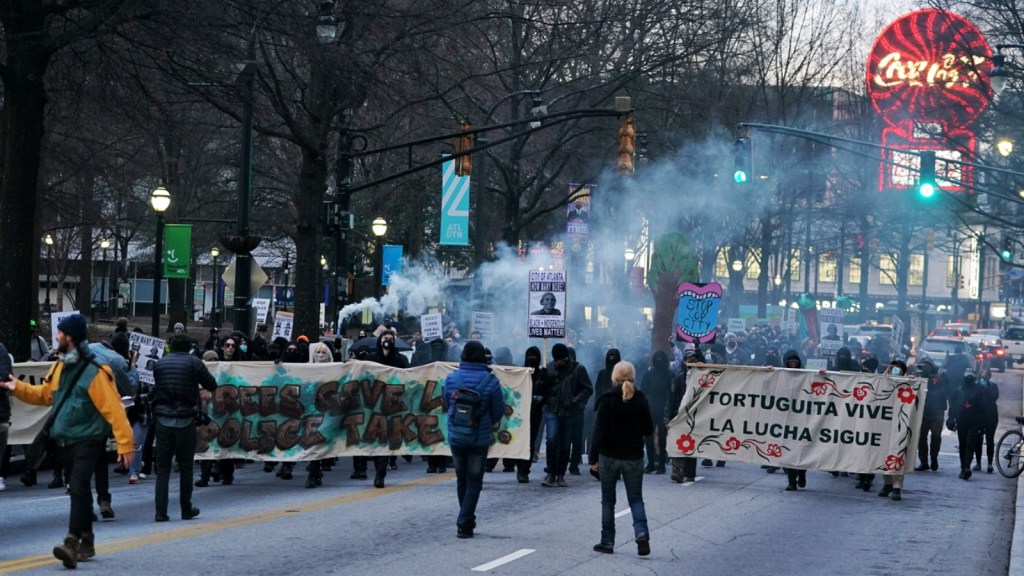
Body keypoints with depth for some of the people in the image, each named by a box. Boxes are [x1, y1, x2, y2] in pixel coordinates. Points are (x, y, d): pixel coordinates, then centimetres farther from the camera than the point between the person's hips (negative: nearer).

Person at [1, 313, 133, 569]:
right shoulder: (60, 367, 9)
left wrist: (125, 443, -23)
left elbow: (114, 410, -19)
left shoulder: (94, 373, -17)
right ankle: (86, 542, 28)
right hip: (66, 440, 9)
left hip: (88, 441, -9)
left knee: (78, 487, -21)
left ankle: (72, 543, -29)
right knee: (79, 490, 17)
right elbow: (44, 394, 24)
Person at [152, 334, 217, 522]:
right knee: (185, 467, 9)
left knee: (162, 467, 2)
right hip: (185, 420, -2)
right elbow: (212, 385, 1)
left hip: (163, 419, 2)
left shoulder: (160, 363, 8)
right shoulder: (194, 362, -3)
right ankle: (186, 510, 16)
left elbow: (155, 388, 15)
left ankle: (161, 511, -6)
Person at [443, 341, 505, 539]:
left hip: (456, 437, 3)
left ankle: (467, 522, 26)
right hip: (480, 439, -3)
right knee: (474, 482, 4)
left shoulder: (451, 379, -5)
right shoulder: (490, 381, -12)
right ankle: (464, 524, -6)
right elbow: (499, 411, -4)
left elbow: (446, 406, 6)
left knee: (461, 480, 18)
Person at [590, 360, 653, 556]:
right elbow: (649, 430, 3)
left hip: (609, 457, -2)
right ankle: (641, 533, -13)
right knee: (636, 499, 10)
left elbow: (599, 431, -12)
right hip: (634, 457, 2)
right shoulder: (641, 400, -3)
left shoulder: (607, 400, -11)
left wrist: (593, 457, -7)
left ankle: (607, 542, 14)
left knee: (608, 501, 11)